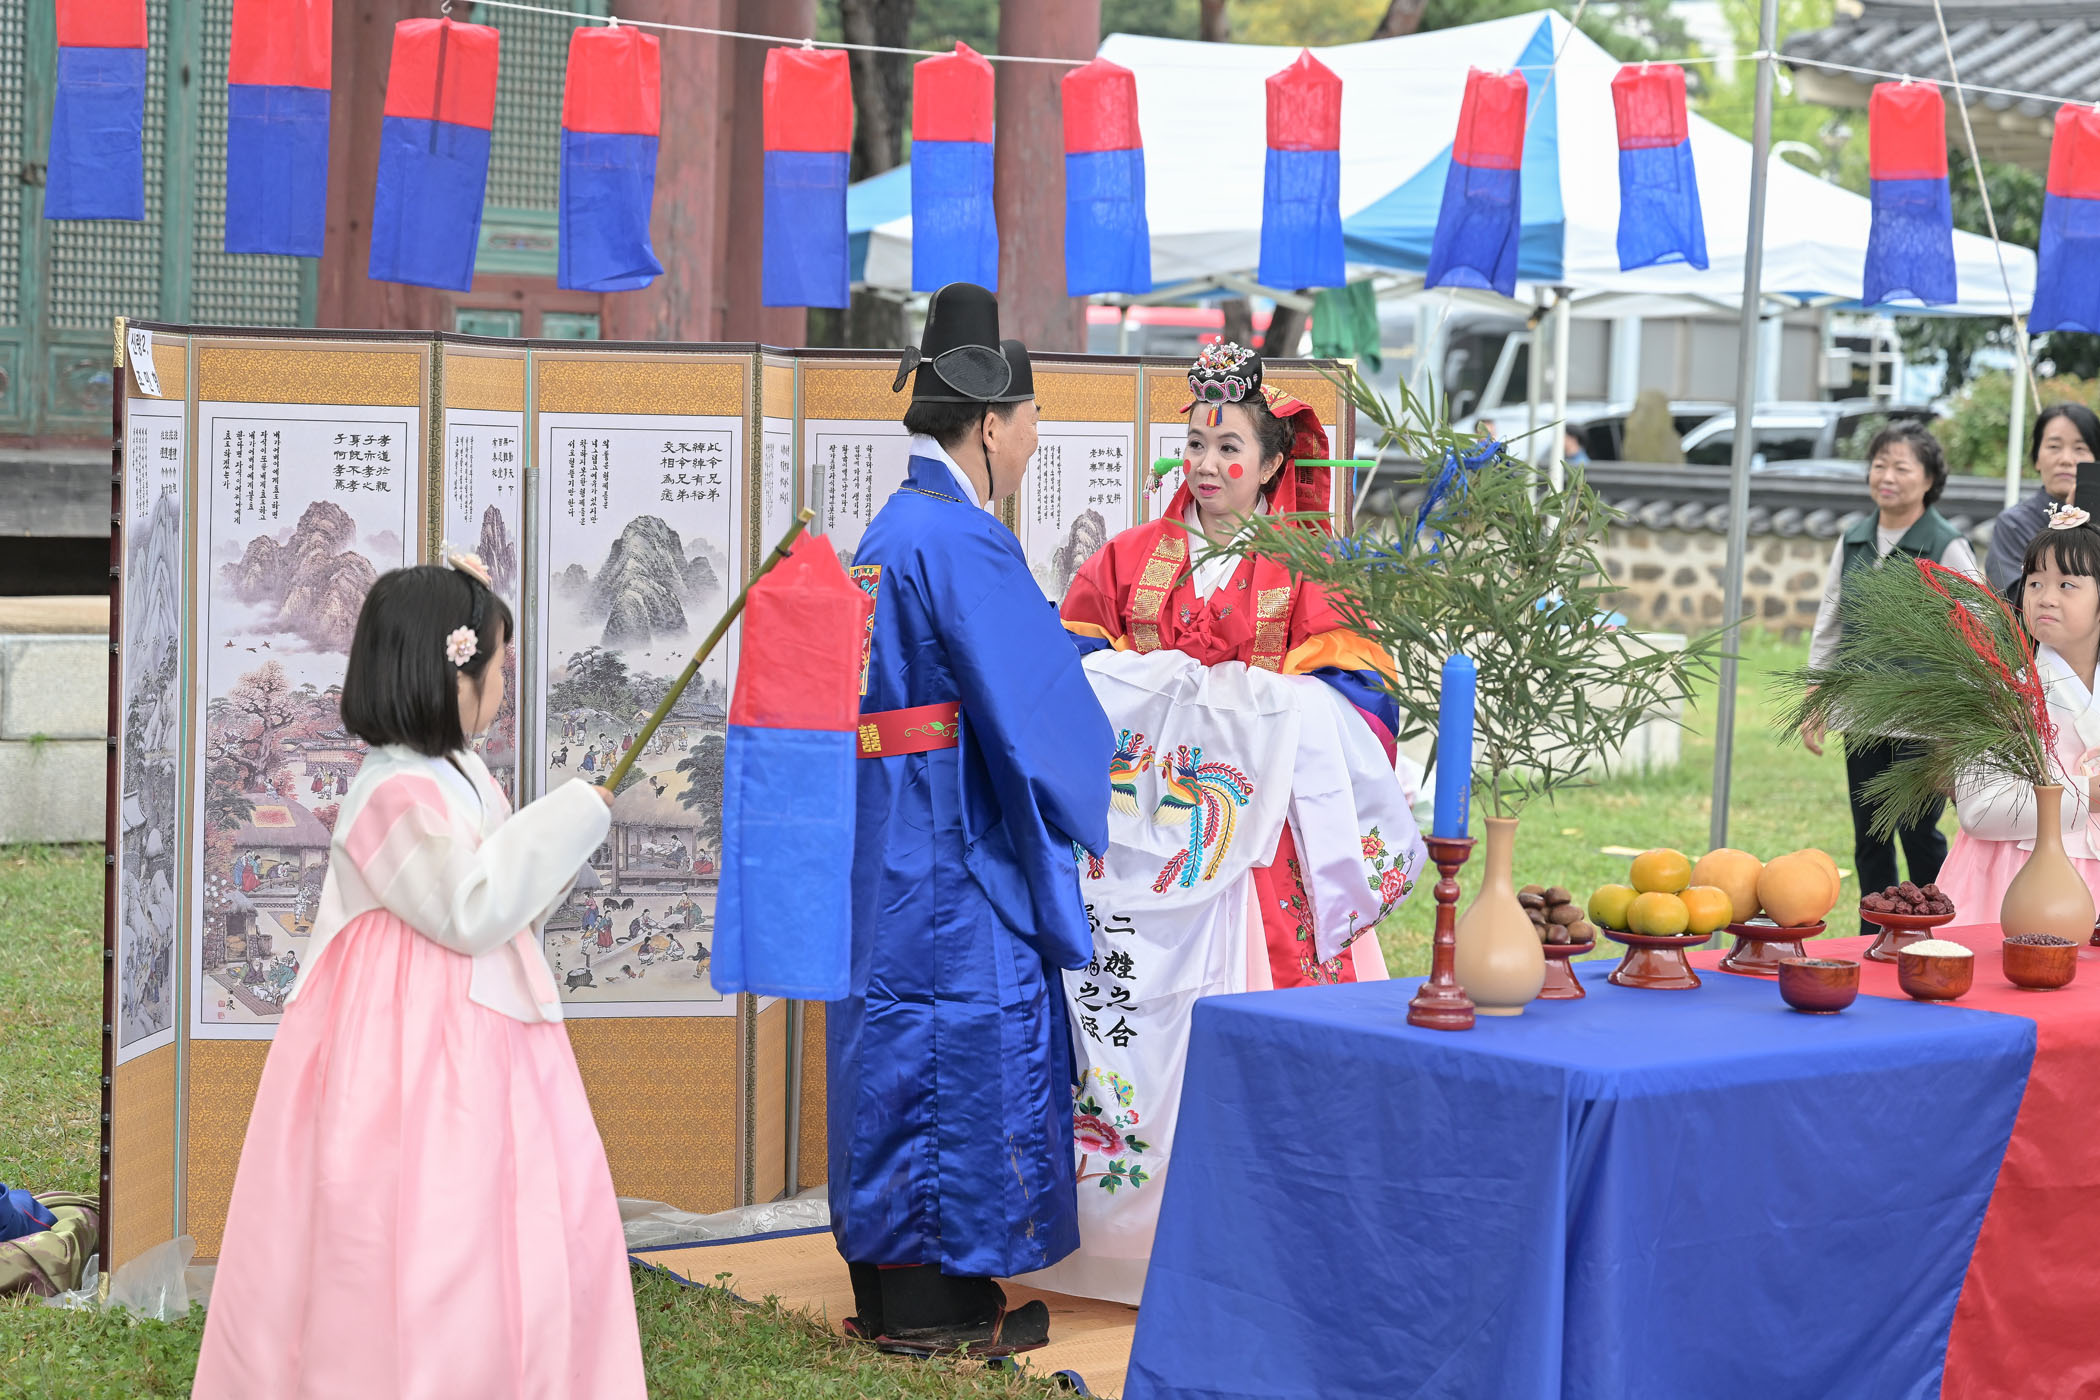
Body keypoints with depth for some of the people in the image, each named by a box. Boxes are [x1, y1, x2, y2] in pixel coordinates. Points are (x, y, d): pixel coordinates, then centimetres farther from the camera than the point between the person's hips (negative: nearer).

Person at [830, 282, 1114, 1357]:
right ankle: (932, 1303, 3)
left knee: (897, 1037, 13)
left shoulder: (888, 533, 14)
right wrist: (1087, 818, -5)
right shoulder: (963, 538, -17)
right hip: (955, 851, -10)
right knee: (965, 1041, -2)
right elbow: (1033, 702, -16)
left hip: (888, 843, 10)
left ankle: (887, 1285, 20)